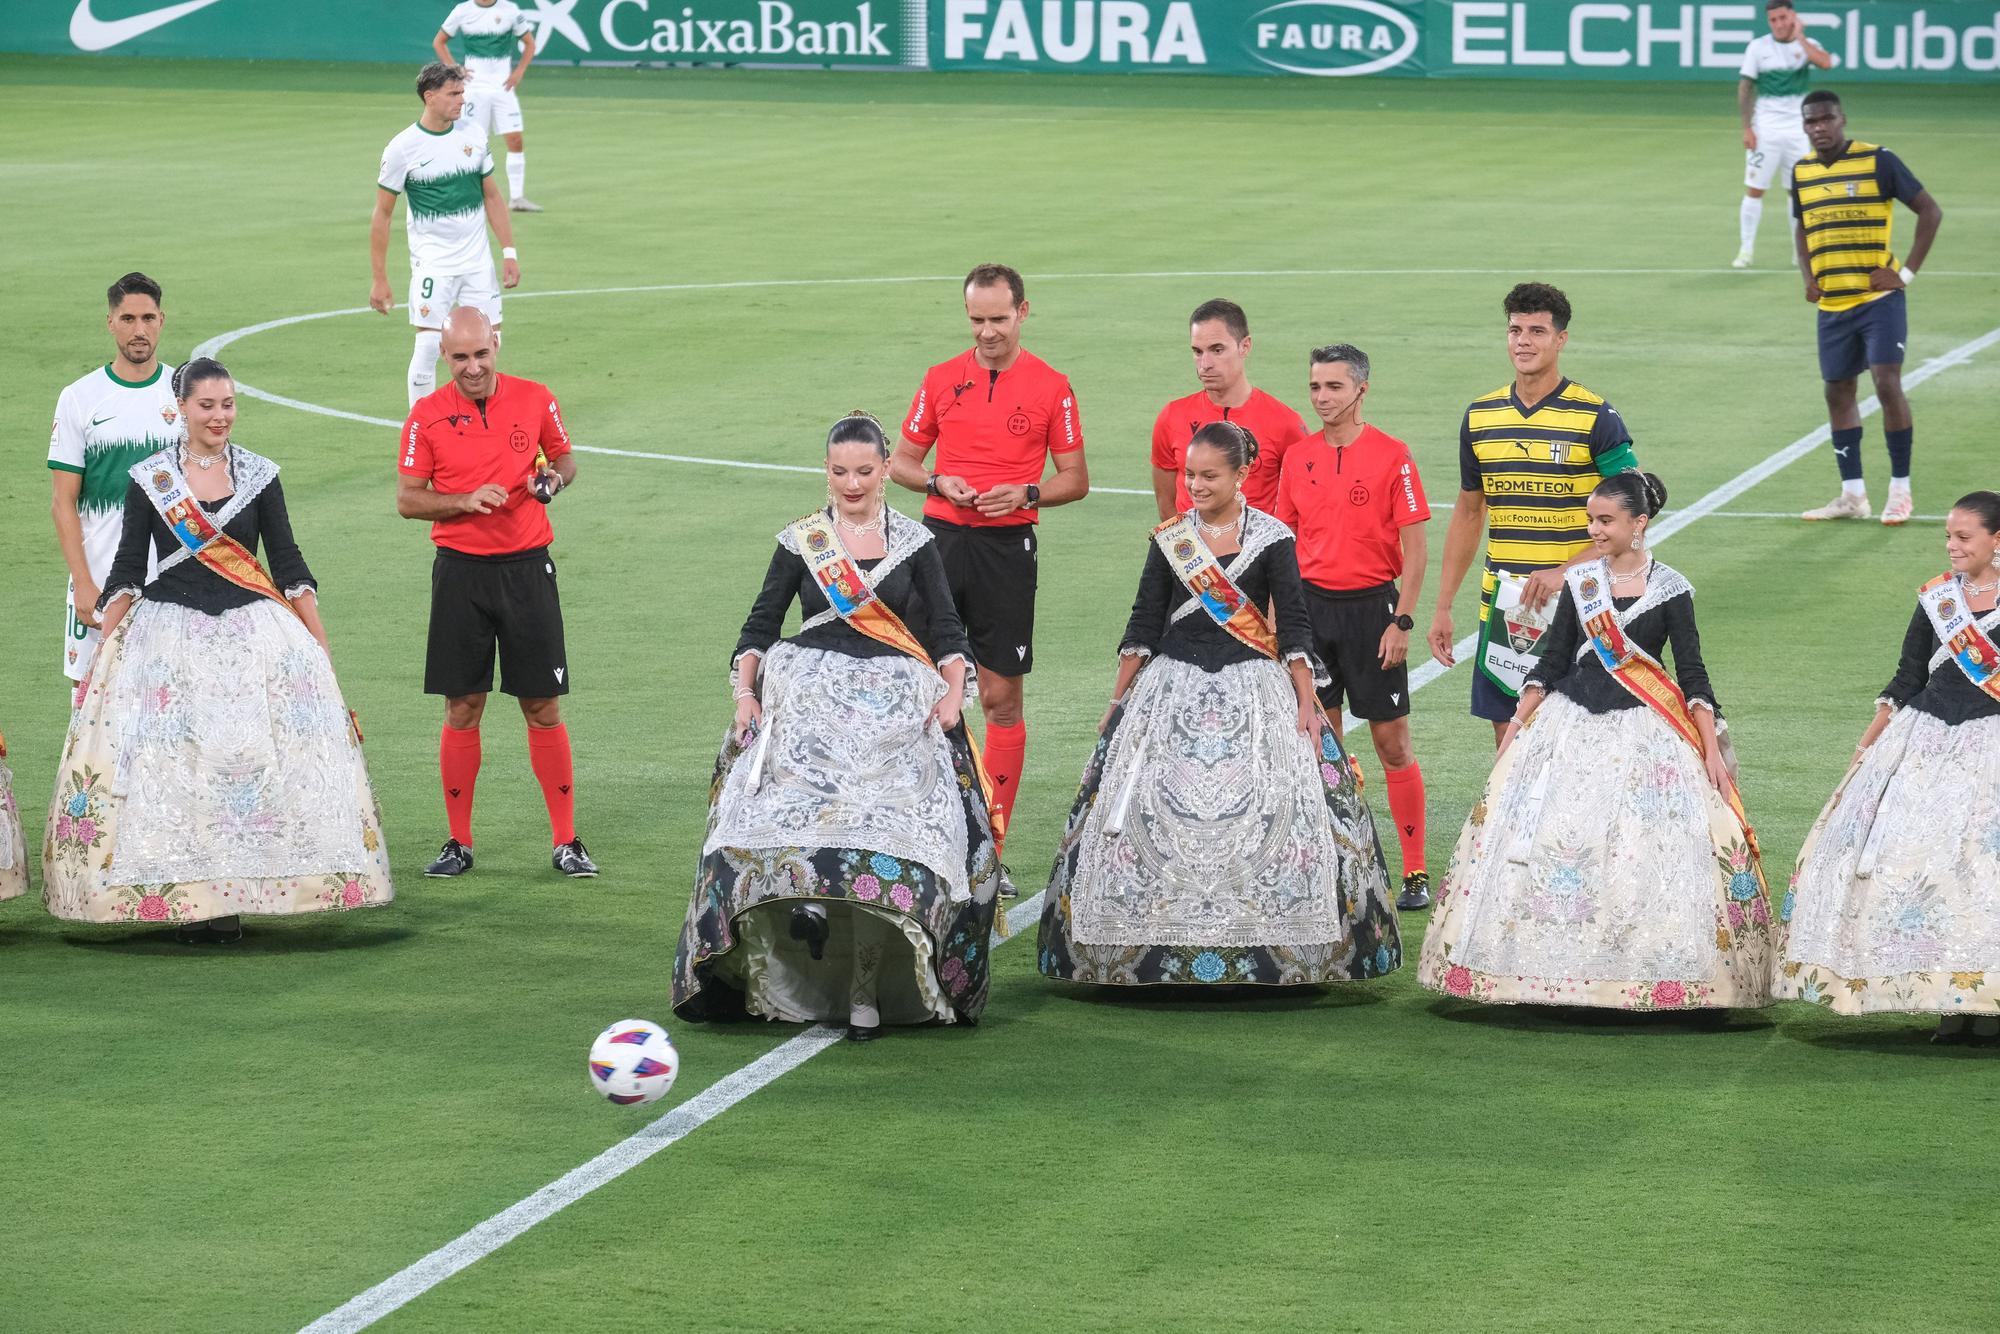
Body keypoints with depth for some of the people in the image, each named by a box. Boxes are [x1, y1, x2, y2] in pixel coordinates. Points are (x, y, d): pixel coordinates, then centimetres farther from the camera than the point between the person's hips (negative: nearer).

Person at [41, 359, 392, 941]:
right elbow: (126, 571, 6)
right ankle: (183, 899, 1)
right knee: (173, 769, -4)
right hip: (169, 634, -1)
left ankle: (231, 897, 0)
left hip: (252, 631, 1)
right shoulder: (149, 479, 3)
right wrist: (103, 651, 0)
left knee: (247, 758, -6)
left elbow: (289, 564, 8)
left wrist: (320, 644, 4)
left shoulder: (259, 475, 6)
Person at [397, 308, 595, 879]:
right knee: (462, 710, 2)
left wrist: (555, 478, -7)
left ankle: (566, 841, 7)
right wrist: (466, 500, -16)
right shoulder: (428, 415, -1)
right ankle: (459, 843, 12)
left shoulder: (535, 400, 1)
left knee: (543, 708, 1)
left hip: (527, 568, 0)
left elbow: (564, 458, 16)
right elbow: (407, 499, 0)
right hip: (460, 570, 0)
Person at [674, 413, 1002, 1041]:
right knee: (794, 816, -24)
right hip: (810, 703, 2)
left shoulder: (915, 543, 9)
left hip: (896, 707, -1)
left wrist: (952, 692, -7)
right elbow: (761, 624, 11)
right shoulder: (799, 542, 10)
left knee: (884, 832, -13)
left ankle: (866, 990, -11)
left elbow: (945, 629, 8)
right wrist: (744, 692, -3)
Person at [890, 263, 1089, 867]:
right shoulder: (942, 379, 8)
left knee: (1001, 698, 1)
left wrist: (1026, 493, -13)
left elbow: (1076, 480, 6)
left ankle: (992, 846, 6)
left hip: (1007, 546, -2)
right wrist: (939, 483, -6)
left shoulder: (1052, 386, 2)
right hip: (941, 538, 2)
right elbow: (901, 462, 15)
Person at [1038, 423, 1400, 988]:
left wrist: (1306, 704, -7)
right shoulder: (1169, 539, 7)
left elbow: (1294, 625, -1)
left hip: (1254, 687, -2)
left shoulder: (1272, 539, 0)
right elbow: (1143, 624, 10)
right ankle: (1161, 940, 2)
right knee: (1152, 810, -6)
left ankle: (1268, 948, -3)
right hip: (1174, 683, 2)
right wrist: (1117, 703, 8)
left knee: (1265, 807, -10)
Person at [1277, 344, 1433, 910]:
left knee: (1392, 740, -1)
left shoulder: (1392, 455, -6)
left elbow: (1415, 549, -6)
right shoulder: (1299, 456, 7)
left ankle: (1416, 873, 4)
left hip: (1370, 607, -4)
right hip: (1311, 603, 4)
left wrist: (1402, 622, -12)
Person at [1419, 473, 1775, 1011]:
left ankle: (1644, 967, 0)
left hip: (1643, 727, -3)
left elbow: (1691, 672, -3)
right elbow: (1552, 658, 9)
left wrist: (1712, 747, -7)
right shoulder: (1579, 581, 5)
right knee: (1550, 838, -1)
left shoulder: (1670, 589, -3)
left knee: (1646, 849, -8)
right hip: (1572, 724, 3)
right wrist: (1518, 723, 4)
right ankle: (1555, 961, 7)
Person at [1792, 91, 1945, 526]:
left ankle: (1900, 489, -4)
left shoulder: (1878, 161, -9)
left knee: (1887, 383, -14)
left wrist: (1906, 272, -11)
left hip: (1879, 298, -6)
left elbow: (1930, 211, -5)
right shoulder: (1801, 172, 7)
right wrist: (1808, 275, 7)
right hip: (1832, 305, 6)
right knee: (1838, 392, 7)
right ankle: (1853, 495, 14)